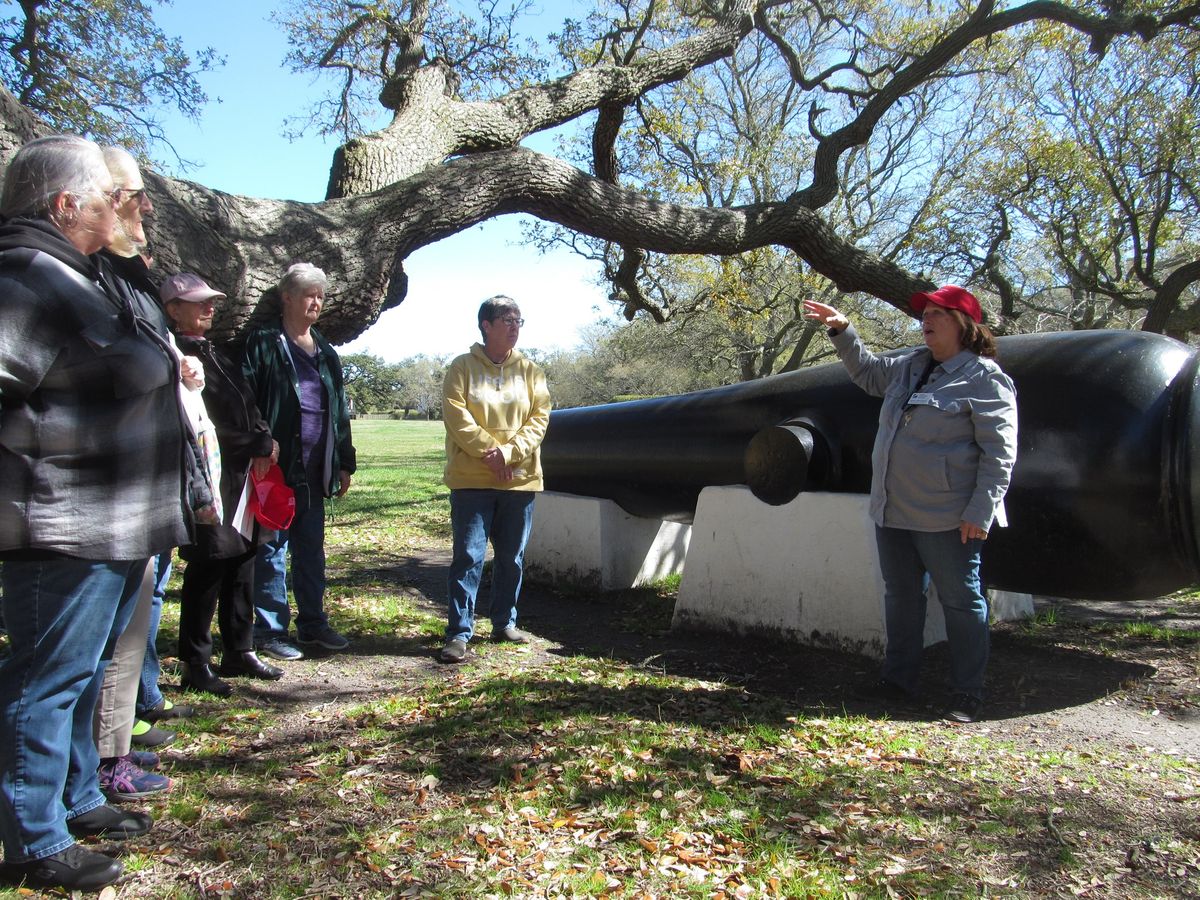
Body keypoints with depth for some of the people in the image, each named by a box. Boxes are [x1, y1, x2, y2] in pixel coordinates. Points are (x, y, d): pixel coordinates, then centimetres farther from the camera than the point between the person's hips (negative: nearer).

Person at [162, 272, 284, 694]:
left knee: (241, 561, 11)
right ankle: (195, 664, 5)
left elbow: (247, 406, 24)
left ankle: (239, 651, 21)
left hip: (241, 473, 9)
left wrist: (263, 442, 8)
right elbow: (201, 421, -13)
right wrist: (259, 444, -6)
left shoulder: (215, 355, 21)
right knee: (209, 564, -5)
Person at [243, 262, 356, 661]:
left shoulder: (326, 352, 17)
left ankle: (313, 623, 23)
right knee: (272, 549, 1)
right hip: (277, 466, -6)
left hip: (315, 470, 6)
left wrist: (344, 463, 15)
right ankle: (270, 631, 11)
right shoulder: (264, 343, -2)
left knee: (312, 549, 13)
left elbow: (340, 411, 18)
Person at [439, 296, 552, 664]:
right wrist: (490, 451, -15)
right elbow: (457, 419, -9)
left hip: (520, 479, 4)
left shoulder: (530, 370, 8)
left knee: (512, 557, 13)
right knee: (468, 557, -4)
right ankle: (459, 633, 2)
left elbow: (539, 419, 1)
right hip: (472, 480, -3)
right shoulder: (462, 368, 0)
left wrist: (509, 452, -12)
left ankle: (505, 623, 27)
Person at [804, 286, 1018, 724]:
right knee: (901, 597, 15)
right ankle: (899, 682, 27)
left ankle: (967, 696, 15)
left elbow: (999, 453, -12)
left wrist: (980, 511, -18)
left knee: (961, 602, 4)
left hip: (946, 518, -8)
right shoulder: (911, 367, 13)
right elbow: (868, 372, 32)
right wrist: (841, 330, 22)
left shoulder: (985, 379, -9)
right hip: (893, 513, 8)